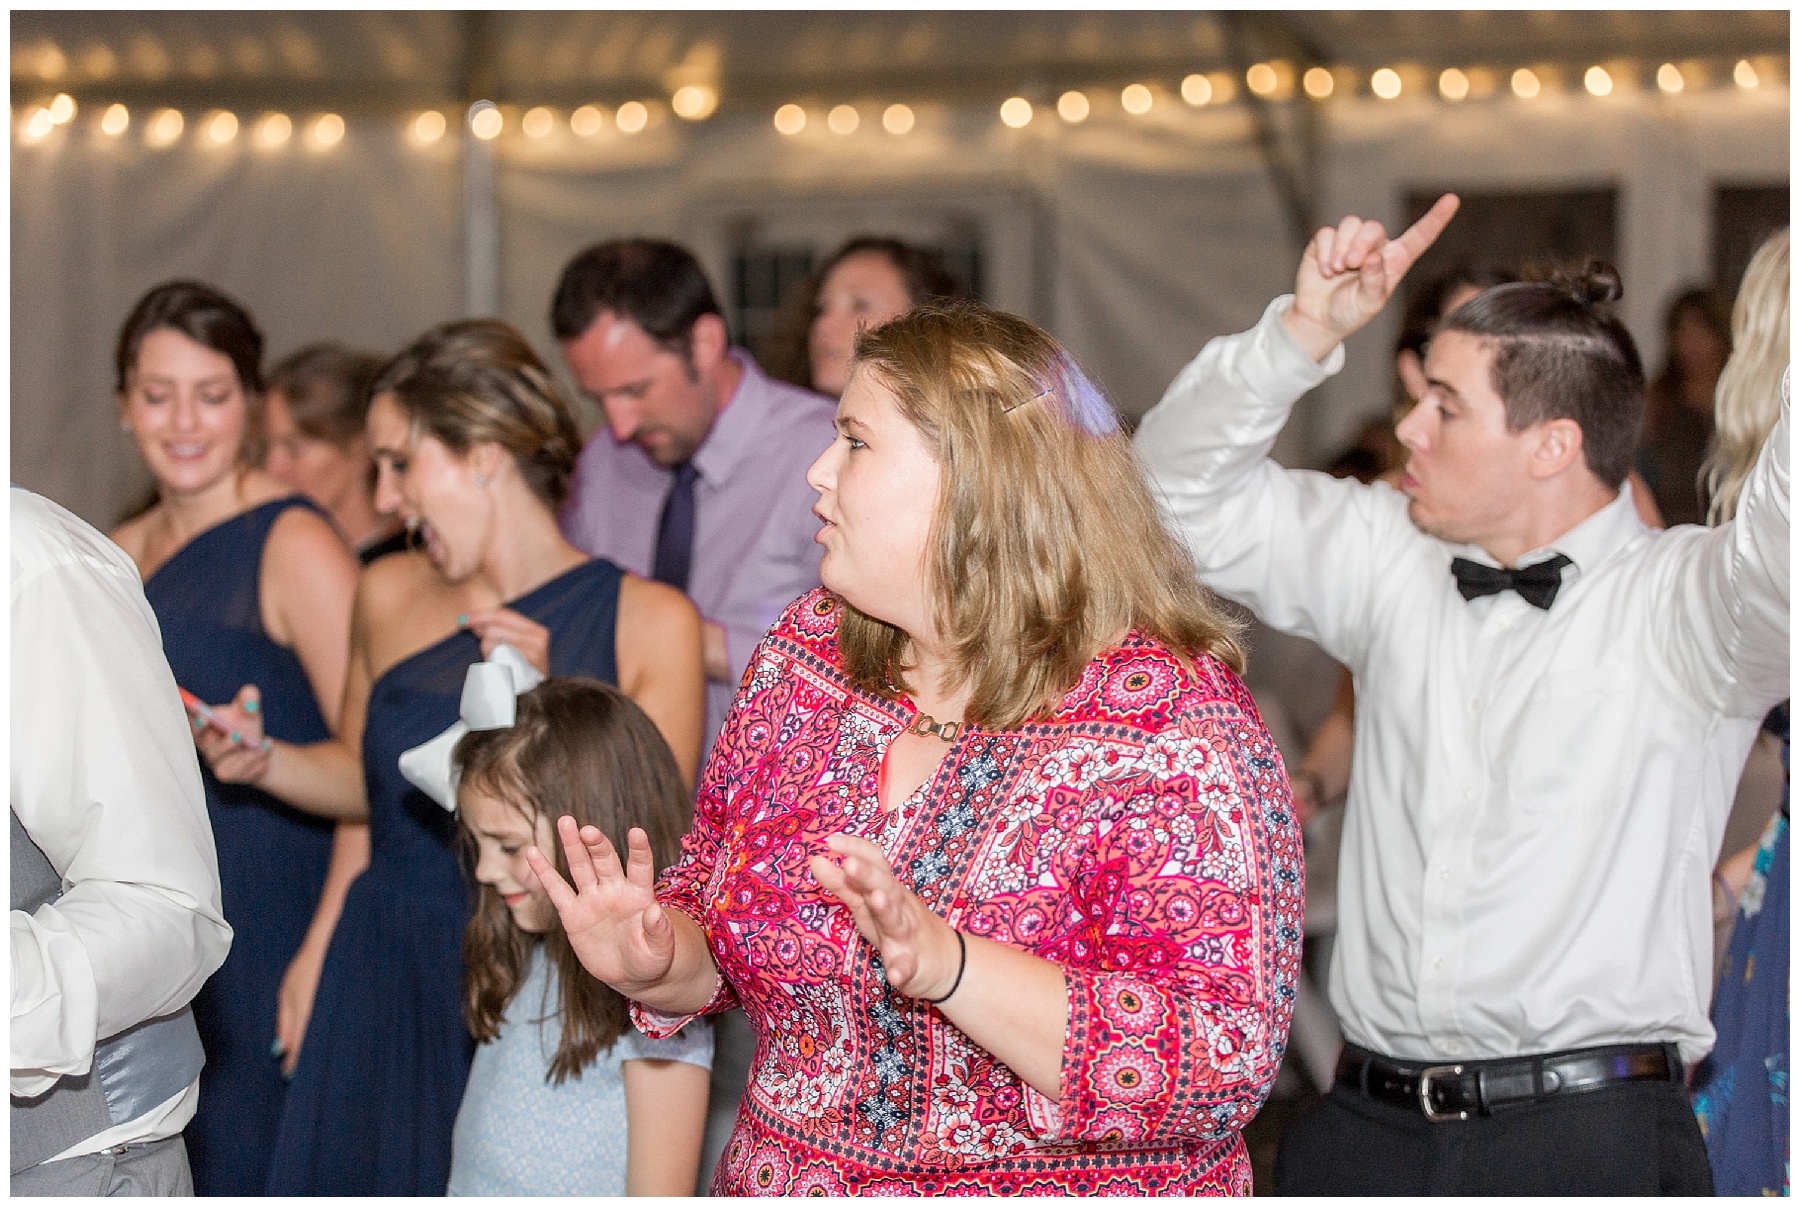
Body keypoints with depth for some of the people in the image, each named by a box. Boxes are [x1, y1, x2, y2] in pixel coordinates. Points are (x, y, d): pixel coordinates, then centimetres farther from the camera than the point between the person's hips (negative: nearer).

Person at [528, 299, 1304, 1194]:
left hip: (1069, 1185, -4)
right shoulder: (805, 655, -3)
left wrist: (945, 964, -37)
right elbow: (717, 932, 6)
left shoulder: (1169, 726, -20)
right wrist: (657, 964, -15)